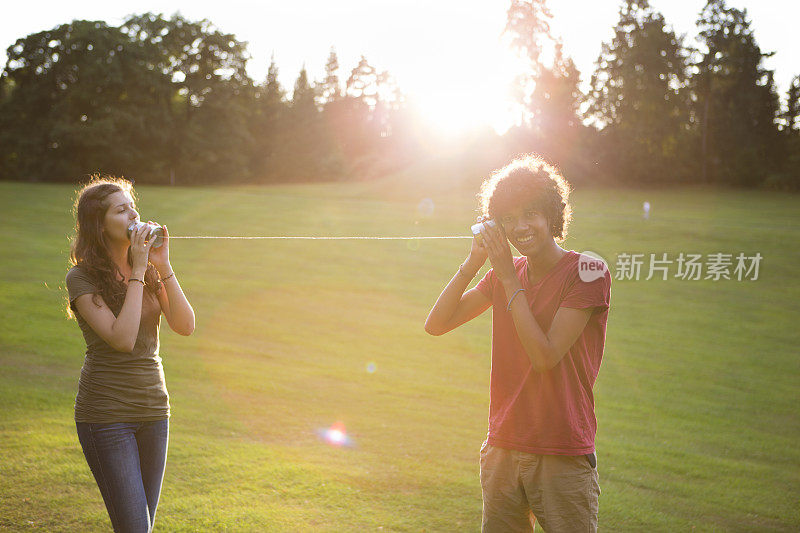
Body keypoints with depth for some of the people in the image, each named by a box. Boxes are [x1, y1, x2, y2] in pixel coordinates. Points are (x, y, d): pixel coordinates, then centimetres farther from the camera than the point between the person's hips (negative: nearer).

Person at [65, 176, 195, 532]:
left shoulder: (150, 270, 7)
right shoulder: (82, 276, -9)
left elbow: (185, 326, -4)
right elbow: (122, 338, -21)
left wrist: (163, 266, -11)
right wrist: (137, 271, -17)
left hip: (153, 408, 6)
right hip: (106, 413, -6)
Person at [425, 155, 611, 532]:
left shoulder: (587, 272, -9)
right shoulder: (503, 273, 8)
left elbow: (545, 356, -17)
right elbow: (436, 324, 3)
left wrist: (509, 279, -15)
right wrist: (473, 262, -7)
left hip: (563, 458, -5)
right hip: (503, 451, 5)